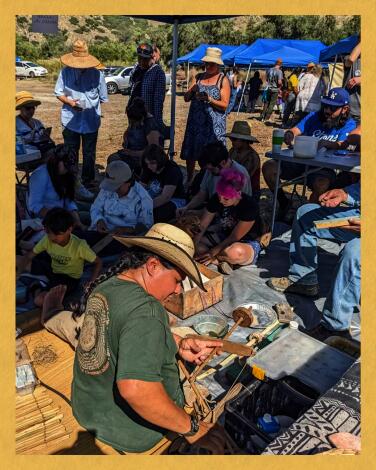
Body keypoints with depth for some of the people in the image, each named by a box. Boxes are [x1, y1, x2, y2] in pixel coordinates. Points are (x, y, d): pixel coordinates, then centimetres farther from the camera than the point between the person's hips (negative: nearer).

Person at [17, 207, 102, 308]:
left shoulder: (79, 246, -29)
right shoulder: (47, 239, -17)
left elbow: (98, 263, -18)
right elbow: (28, 256, -10)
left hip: (70, 278, -5)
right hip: (53, 270, 6)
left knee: (39, 301, -26)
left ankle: (40, 291, 6)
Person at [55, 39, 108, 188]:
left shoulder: (97, 74, -5)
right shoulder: (65, 72, -3)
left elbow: (103, 98, 4)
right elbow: (58, 93, 2)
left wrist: (92, 107, 3)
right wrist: (69, 102, -14)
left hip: (91, 121, 0)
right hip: (70, 120, 1)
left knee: (89, 154, 10)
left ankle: (88, 182, 24)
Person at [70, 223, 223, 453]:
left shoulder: (105, 287, -4)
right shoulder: (145, 309, -33)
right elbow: (135, 389, -41)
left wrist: (180, 344, -7)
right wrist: (191, 427, -28)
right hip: (131, 433, -8)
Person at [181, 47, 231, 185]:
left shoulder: (223, 80, 0)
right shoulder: (198, 77, 12)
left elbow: (224, 105, -8)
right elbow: (186, 98, 9)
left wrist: (209, 99, -22)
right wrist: (191, 91, -12)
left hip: (214, 124, -4)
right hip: (195, 121, 4)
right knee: (190, 153, 7)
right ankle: (189, 180, 22)